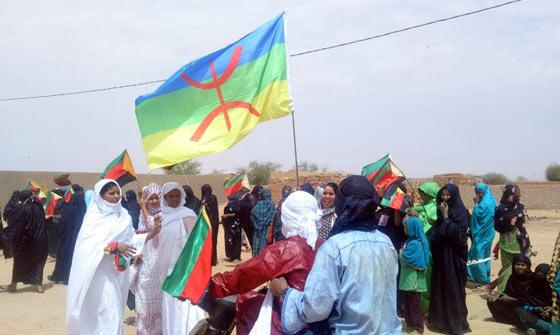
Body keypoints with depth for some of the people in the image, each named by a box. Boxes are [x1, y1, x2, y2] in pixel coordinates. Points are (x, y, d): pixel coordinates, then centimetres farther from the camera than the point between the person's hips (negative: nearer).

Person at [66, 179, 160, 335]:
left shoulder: (123, 215, 5)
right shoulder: (93, 216, -5)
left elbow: (131, 239, 4)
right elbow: (88, 244, -13)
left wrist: (152, 233, -9)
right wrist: (113, 246, -22)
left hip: (116, 272, 4)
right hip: (98, 272, -4)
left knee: (113, 311, 8)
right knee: (97, 310, -4)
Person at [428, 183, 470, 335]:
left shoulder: (460, 211, -12)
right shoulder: (441, 210, 9)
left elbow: (456, 233, -22)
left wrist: (445, 216, -20)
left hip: (453, 255, -7)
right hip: (440, 254, 7)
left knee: (453, 287, -1)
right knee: (439, 285, 12)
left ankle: (456, 321, 9)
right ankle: (440, 317, 23)